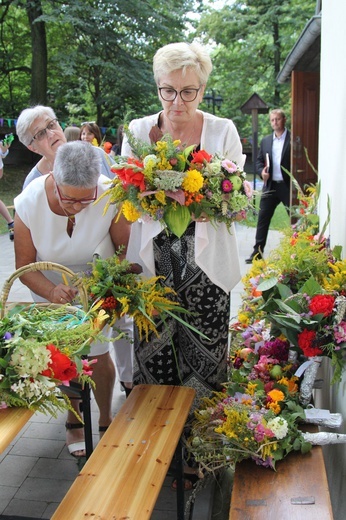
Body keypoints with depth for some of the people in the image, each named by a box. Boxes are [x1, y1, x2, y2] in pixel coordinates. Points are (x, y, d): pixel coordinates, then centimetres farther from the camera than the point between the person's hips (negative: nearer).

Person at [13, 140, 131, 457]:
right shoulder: (29, 204, -28)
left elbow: (125, 249, -15)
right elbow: (25, 264, -17)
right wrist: (51, 291, -36)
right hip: (50, 287, 1)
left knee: (99, 355, 2)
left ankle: (106, 421, 29)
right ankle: (74, 421, 31)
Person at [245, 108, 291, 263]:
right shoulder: (265, 141, 12)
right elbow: (259, 161, 16)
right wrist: (262, 171, -4)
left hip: (288, 186, -4)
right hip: (270, 186, 4)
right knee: (263, 218, 6)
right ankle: (257, 252, 13)